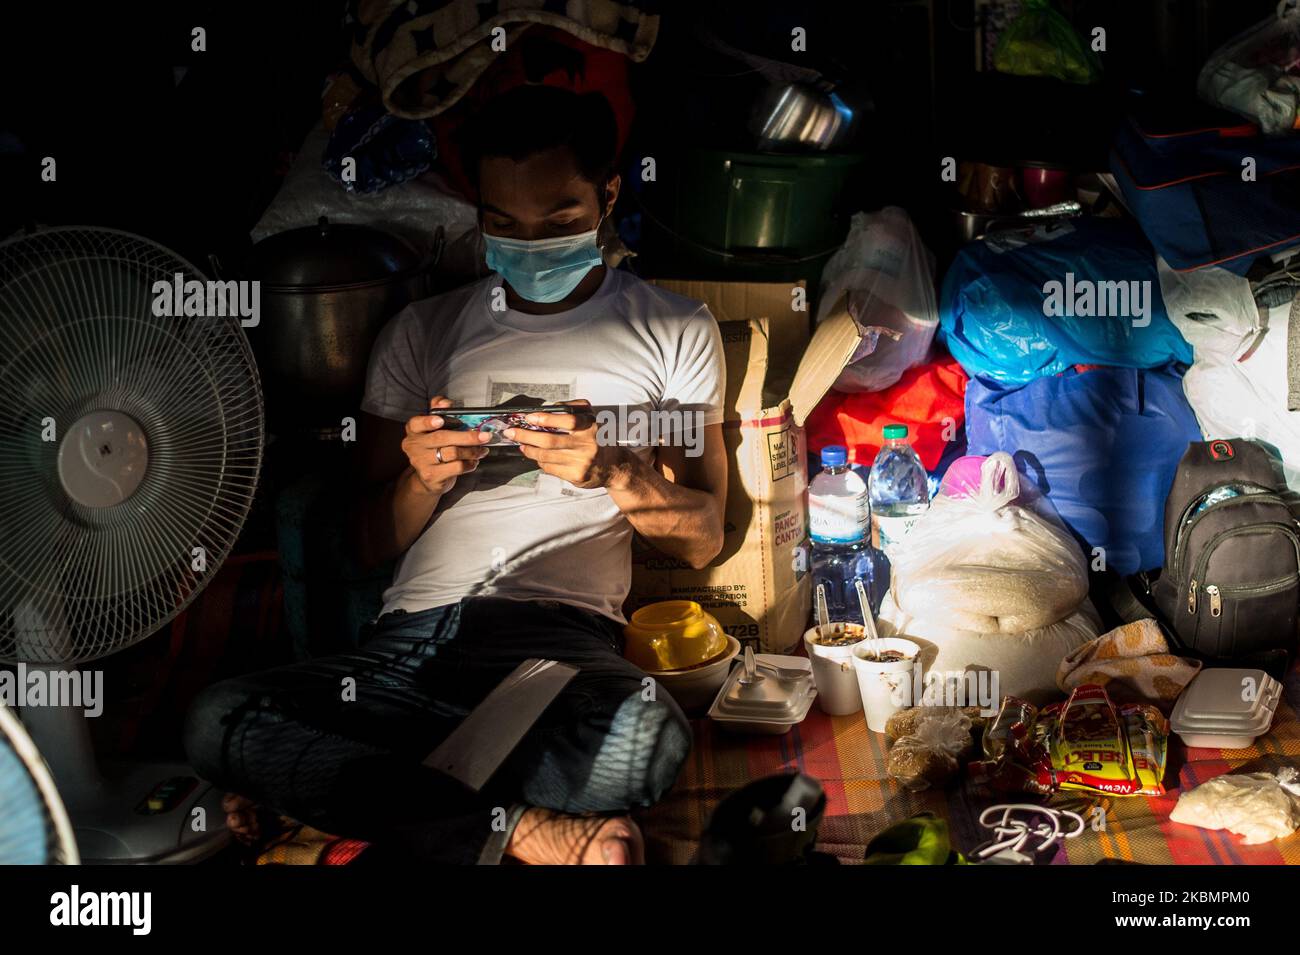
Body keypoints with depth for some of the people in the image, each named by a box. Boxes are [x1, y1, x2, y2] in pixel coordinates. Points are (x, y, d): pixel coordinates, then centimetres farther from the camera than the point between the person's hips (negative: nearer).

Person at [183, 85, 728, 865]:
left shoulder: (674, 330, 15)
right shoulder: (423, 333, 20)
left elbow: (702, 540, 12)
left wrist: (612, 472, -7)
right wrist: (422, 478, -4)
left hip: (563, 639, -2)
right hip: (407, 644, 2)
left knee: (650, 738, -40)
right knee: (216, 720, -28)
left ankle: (334, 787, -22)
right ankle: (525, 831, -27)